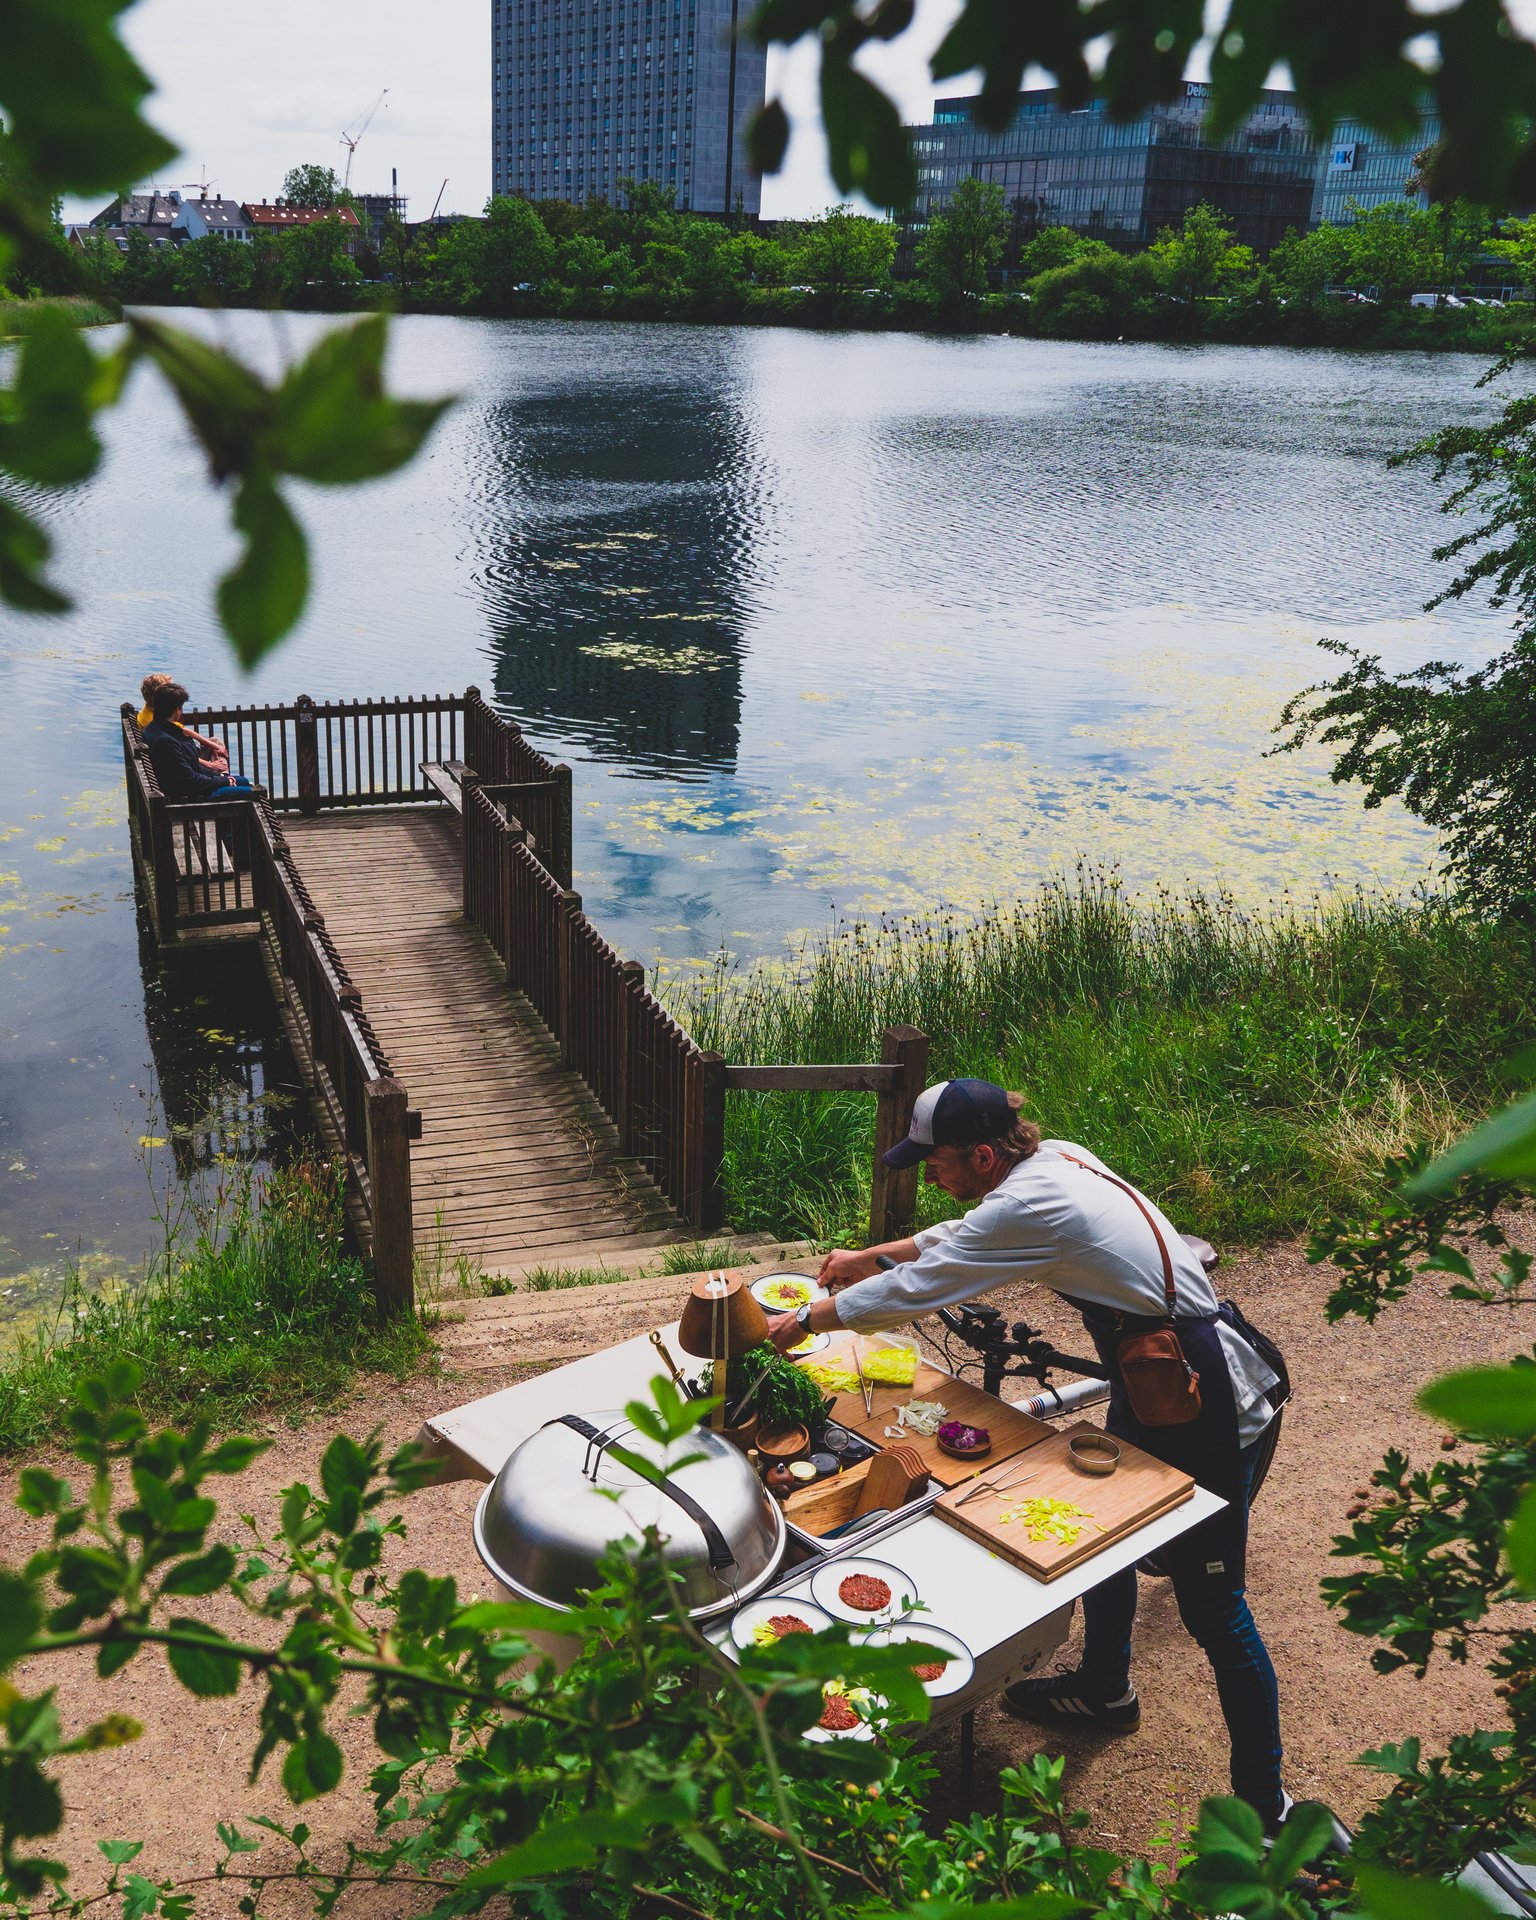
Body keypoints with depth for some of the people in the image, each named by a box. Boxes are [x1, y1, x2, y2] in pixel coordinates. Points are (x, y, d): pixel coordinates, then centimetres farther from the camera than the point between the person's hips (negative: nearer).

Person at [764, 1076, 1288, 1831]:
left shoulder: (1031, 1207, -27)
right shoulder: (1055, 1158, 1)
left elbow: (913, 1289, -19)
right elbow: (965, 1235, 20)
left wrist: (804, 1320, -5)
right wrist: (869, 1256, 25)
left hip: (1202, 1406, -10)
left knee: (1212, 1607, 1)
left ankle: (1265, 1807, 16)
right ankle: (1104, 1691, 47)